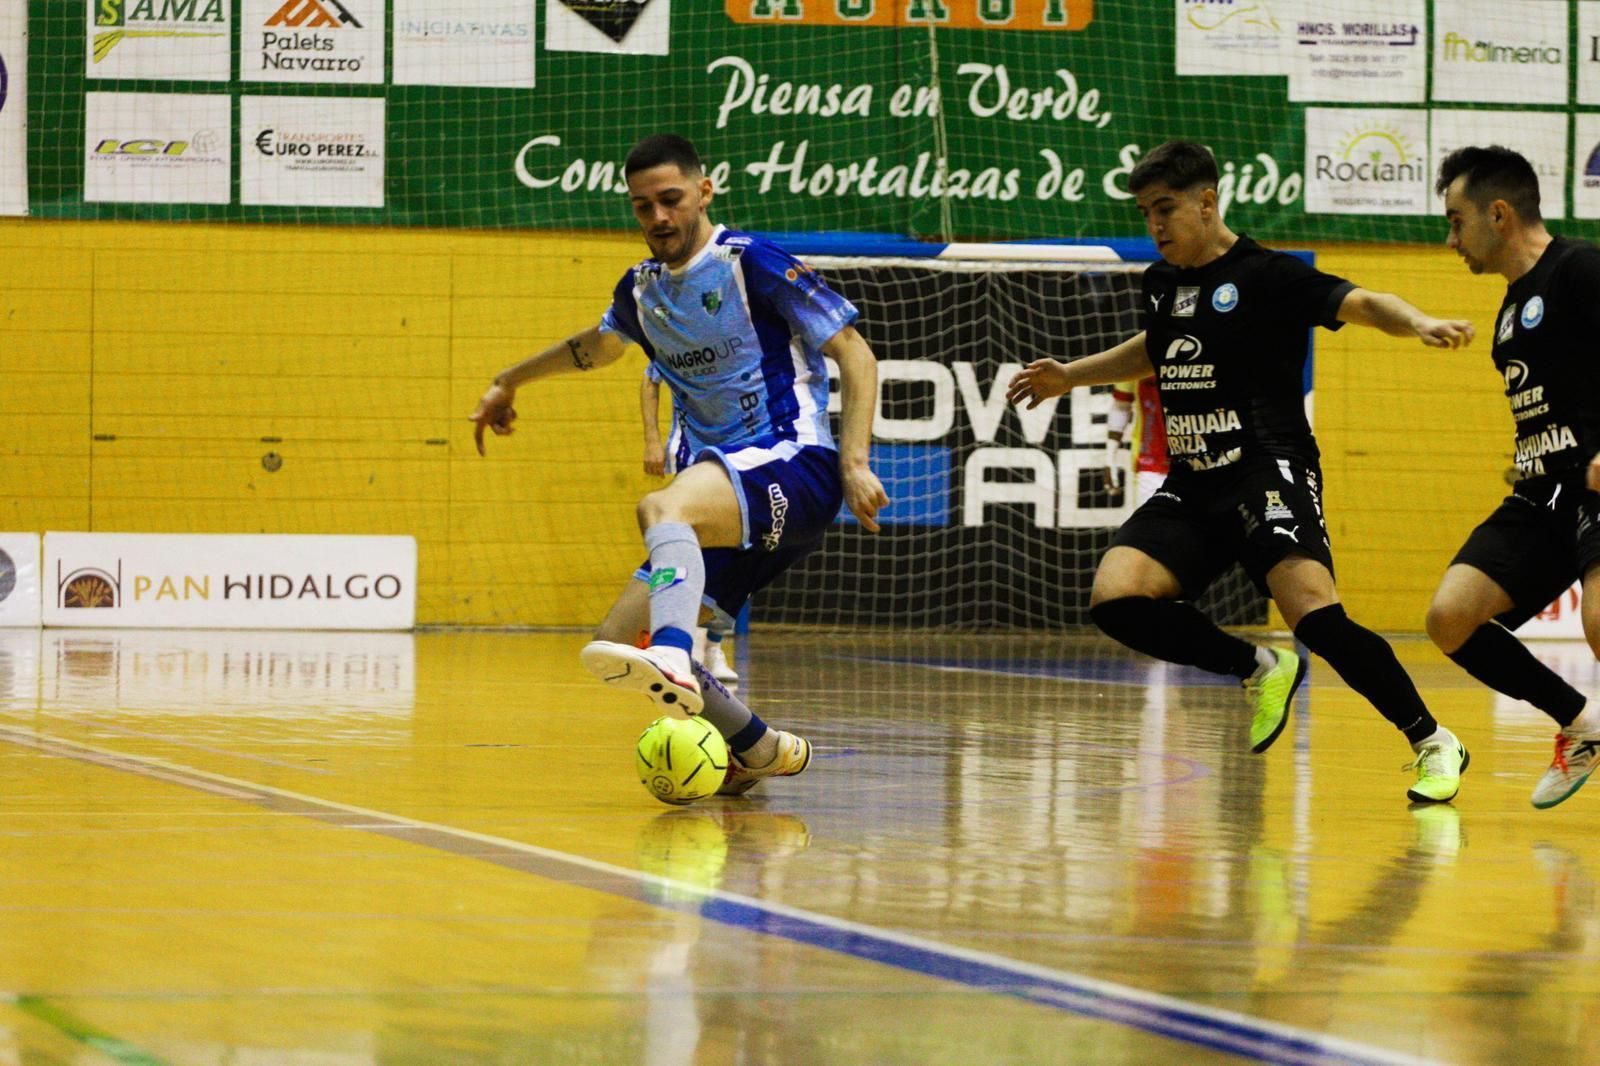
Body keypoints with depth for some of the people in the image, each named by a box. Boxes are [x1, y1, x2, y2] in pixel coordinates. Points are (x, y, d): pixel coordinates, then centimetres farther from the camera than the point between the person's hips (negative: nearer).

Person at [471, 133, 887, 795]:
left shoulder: (754, 264, -5)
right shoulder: (642, 288, 16)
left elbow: (855, 356, -6)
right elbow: (597, 346, 41)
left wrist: (854, 463, -16)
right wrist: (509, 382, 52)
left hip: (794, 466, -8)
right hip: (721, 493, 8)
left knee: (663, 508, -38)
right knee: (617, 642, -5)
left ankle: (672, 664, -63)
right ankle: (759, 749, 7)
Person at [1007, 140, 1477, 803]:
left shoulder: (1264, 275, -7)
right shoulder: (1161, 283, 14)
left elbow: (1361, 303, -20)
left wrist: (1419, 324, -40)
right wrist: (1070, 377, 36)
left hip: (1268, 473, -7)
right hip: (1191, 487, 7)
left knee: (1315, 615, -26)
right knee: (1115, 597, -15)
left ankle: (1432, 743, -10)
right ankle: (1260, 669, 5)